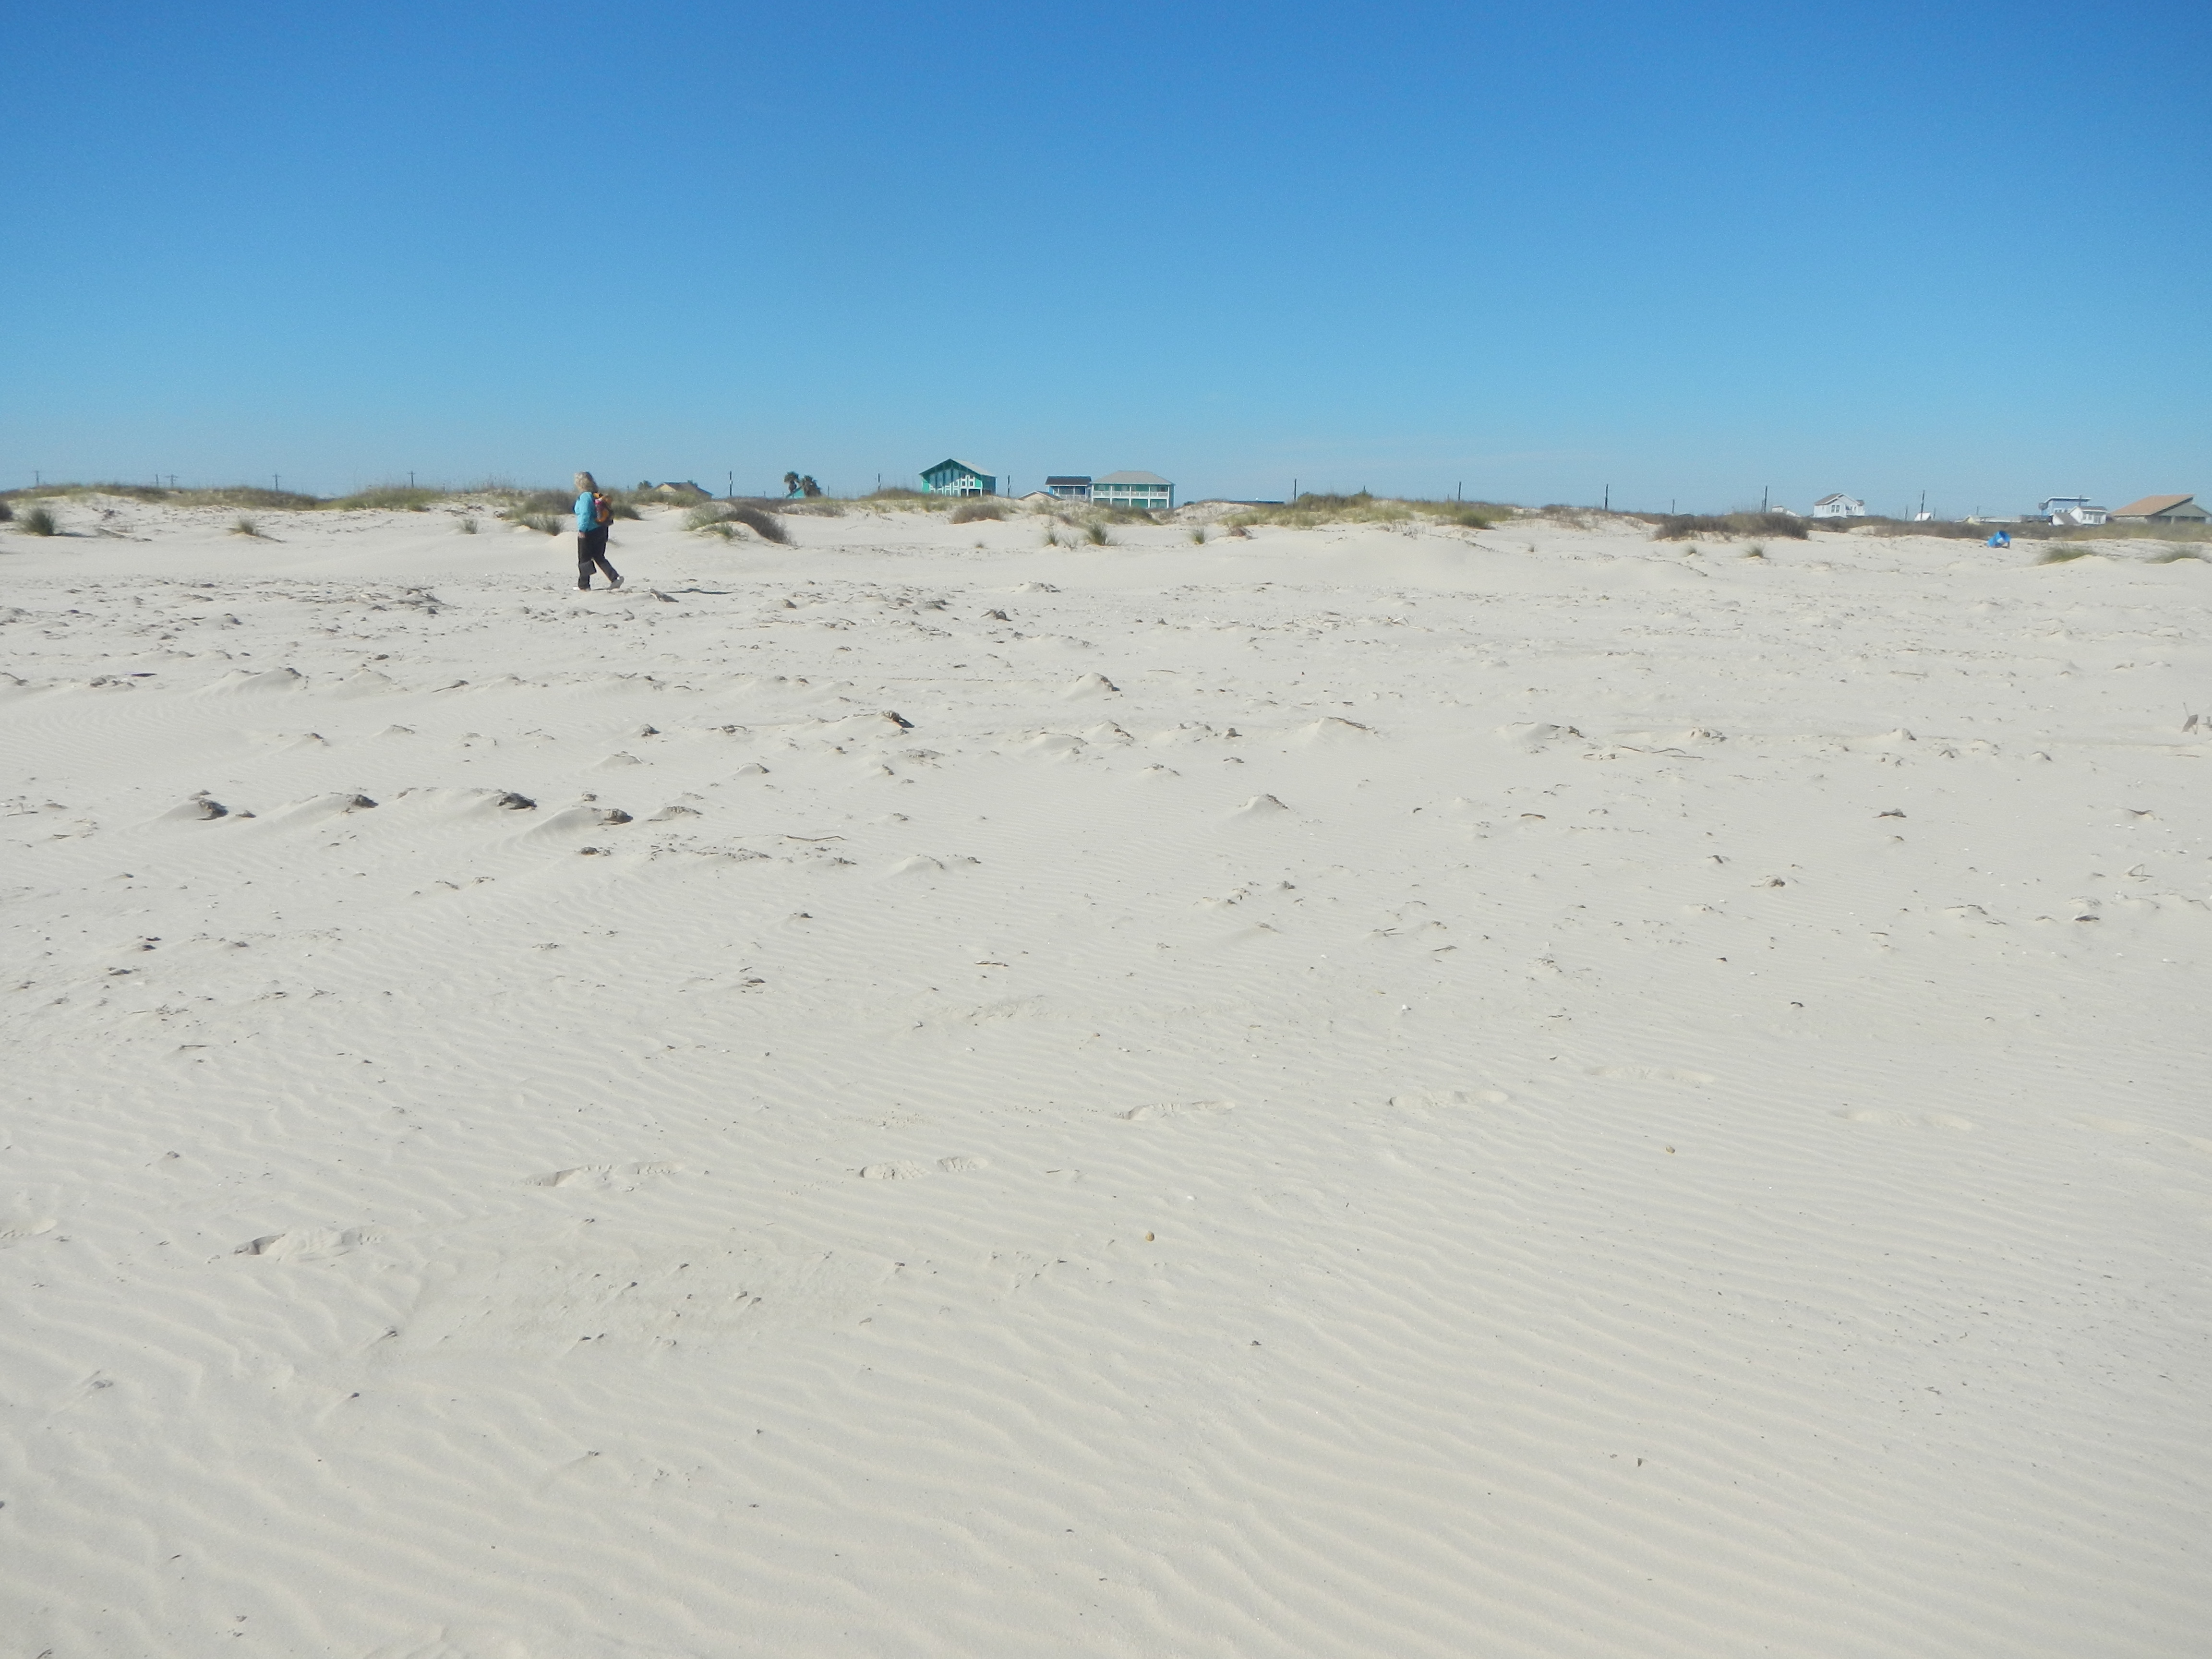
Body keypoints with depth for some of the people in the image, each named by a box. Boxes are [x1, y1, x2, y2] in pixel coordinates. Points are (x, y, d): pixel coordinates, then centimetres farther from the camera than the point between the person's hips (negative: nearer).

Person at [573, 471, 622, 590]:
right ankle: (615, 577, -1)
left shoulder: (585, 496, -16)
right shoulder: (598, 495, 8)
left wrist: (581, 529, -21)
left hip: (588, 532, -8)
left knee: (584, 560, 5)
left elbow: (585, 514, -25)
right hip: (601, 530, 8)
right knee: (599, 558, 15)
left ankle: (584, 585, 11)